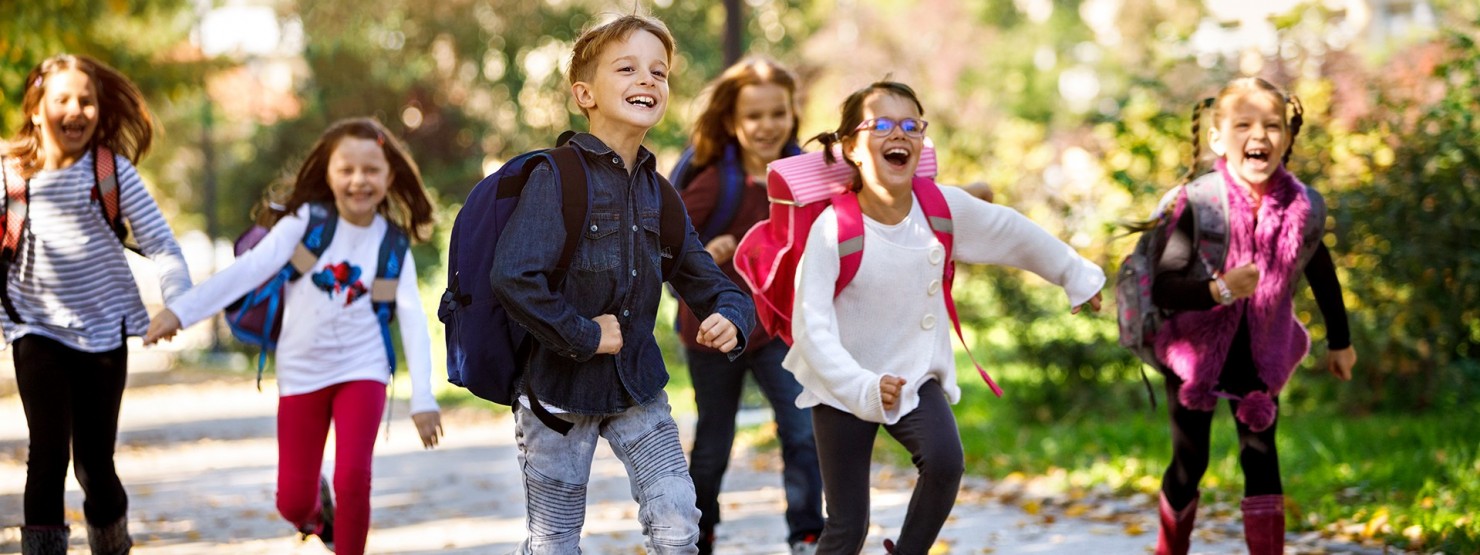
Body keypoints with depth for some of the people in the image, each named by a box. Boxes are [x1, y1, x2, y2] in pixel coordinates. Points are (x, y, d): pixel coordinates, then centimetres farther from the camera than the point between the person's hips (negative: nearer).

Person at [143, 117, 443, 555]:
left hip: (361, 370, 0)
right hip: (302, 374, 0)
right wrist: (181, 311, -25)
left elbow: (413, 321, -7)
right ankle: (316, 511, 41)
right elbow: (248, 270, -15)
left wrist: (423, 398, -15)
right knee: (293, 502, 3)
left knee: (353, 478, -19)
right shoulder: (306, 222, -8)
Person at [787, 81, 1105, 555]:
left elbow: (1016, 234, 8)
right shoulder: (833, 229, -22)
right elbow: (811, 326, -26)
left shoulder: (945, 207, -10)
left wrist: (1076, 276, 20)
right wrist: (862, 388, -38)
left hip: (917, 376, 3)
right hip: (842, 388, -3)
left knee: (945, 461, -27)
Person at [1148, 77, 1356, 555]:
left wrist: (1340, 343, 15)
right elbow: (1162, 288, -27)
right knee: (1189, 462, 7)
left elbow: (1322, 276, 4)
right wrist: (1219, 289, -44)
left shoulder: (1299, 206, -15)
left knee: (1260, 454, -5)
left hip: (1258, 357, 2)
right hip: (1196, 351, -2)